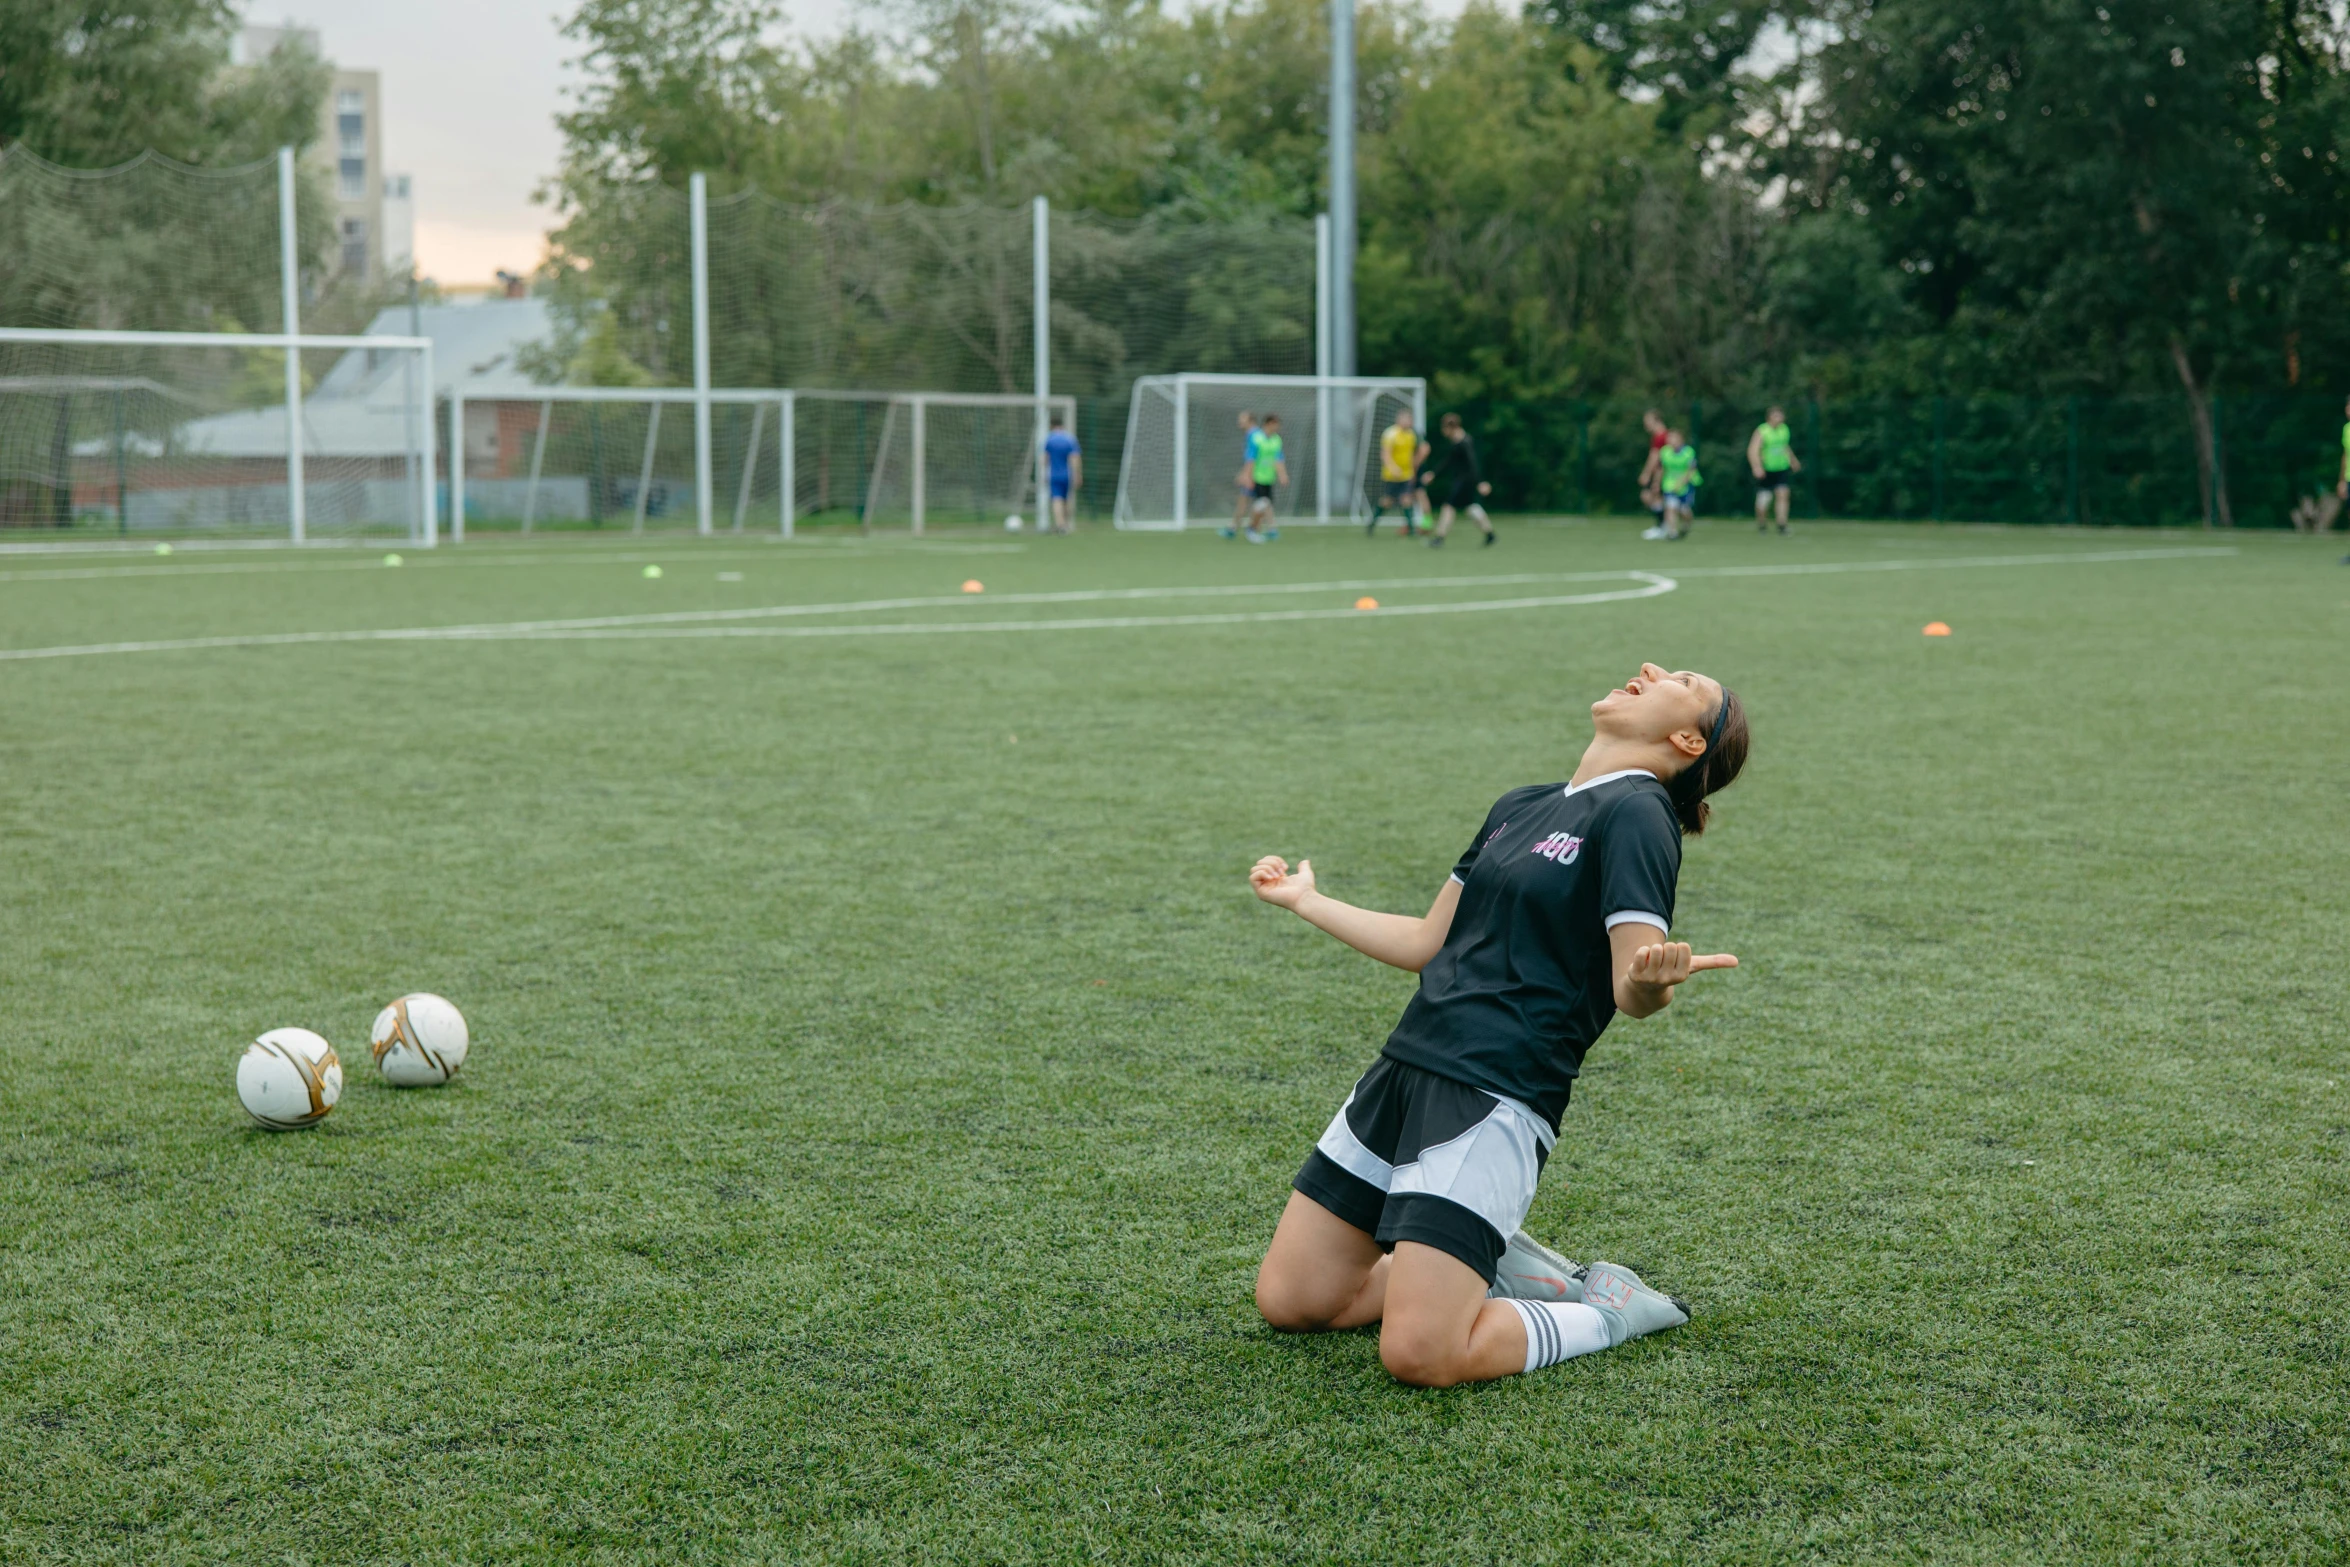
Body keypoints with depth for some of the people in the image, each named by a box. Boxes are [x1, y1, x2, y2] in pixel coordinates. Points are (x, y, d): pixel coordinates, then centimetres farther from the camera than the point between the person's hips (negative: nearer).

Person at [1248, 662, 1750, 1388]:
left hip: (1495, 1100, -8)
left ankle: (1610, 1308, 7)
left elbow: (1632, 991, -14)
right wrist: (1305, 900, 32)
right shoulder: (1518, 807, 17)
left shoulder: (1636, 812, -6)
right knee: (1289, 1300, 7)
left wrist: (1653, 982, -37)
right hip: (1406, 1068, 8)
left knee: (1420, 1355, -18)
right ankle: (1500, 1269, 21)